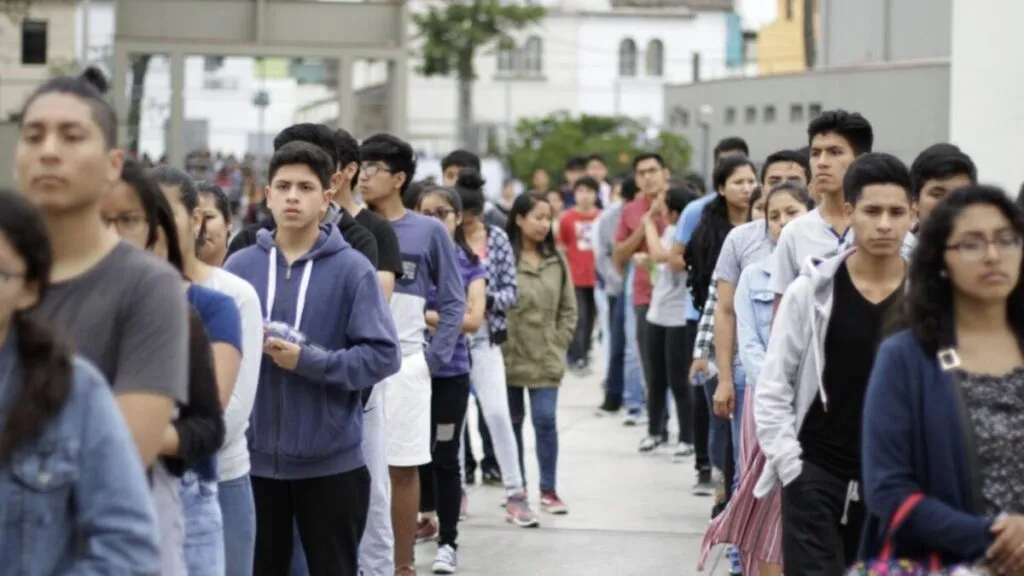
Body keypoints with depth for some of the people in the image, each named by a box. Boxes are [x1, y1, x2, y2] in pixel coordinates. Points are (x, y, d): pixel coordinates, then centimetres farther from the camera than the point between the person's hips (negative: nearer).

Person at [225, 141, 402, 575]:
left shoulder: (352, 269, -5)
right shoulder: (240, 266, 3)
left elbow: (383, 355, -9)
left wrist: (309, 361, -18)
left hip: (331, 460, -2)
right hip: (255, 456, 2)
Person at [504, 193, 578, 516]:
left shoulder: (556, 261, 5)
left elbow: (568, 309, 11)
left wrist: (559, 344, 4)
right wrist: (499, 346, -10)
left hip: (546, 359, 3)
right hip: (509, 356, -2)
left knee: (546, 420, -2)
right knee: (512, 422, 10)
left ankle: (549, 491, 7)